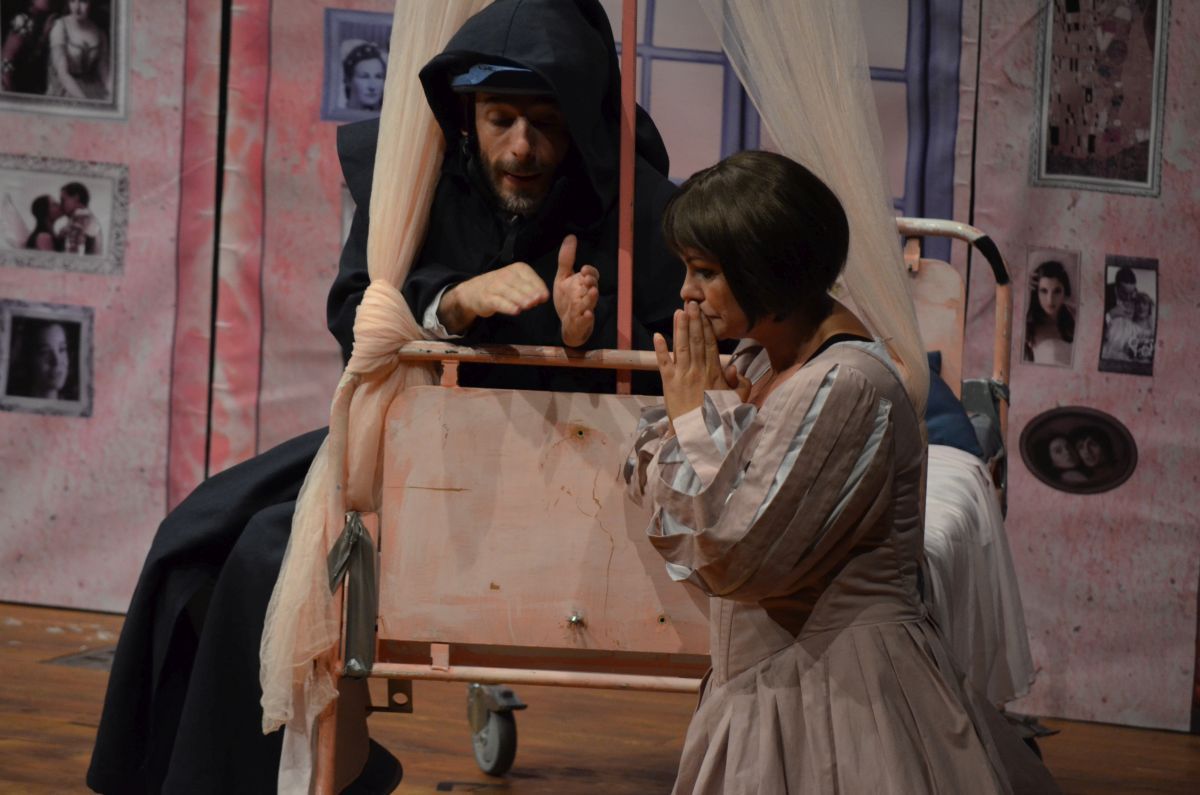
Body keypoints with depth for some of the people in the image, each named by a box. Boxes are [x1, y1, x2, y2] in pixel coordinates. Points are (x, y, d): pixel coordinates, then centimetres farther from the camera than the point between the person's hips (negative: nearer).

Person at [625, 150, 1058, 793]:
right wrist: (705, 408, -4)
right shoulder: (763, 361, 8)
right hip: (770, 686, 9)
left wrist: (694, 414, -12)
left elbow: (733, 560, -22)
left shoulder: (844, 387, -20)